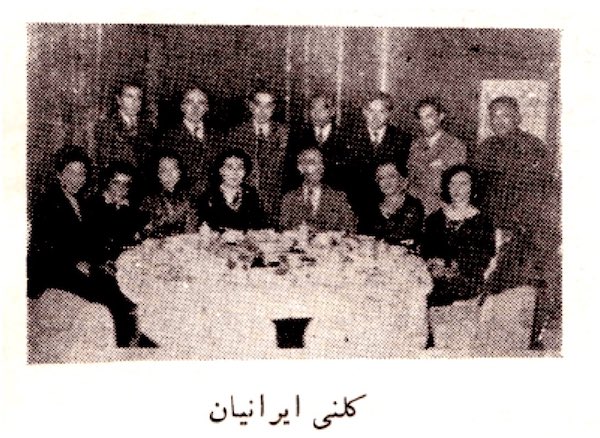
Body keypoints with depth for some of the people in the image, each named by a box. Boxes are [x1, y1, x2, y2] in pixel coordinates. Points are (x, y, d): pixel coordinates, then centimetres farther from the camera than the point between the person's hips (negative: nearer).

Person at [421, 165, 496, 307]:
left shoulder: (481, 220, 7)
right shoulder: (436, 218, 18)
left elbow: (486, 257, 0)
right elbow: (425, 248, 13)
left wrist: (456, 267, -12)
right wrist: (433, 262, -9)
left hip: (467, 278, -2)